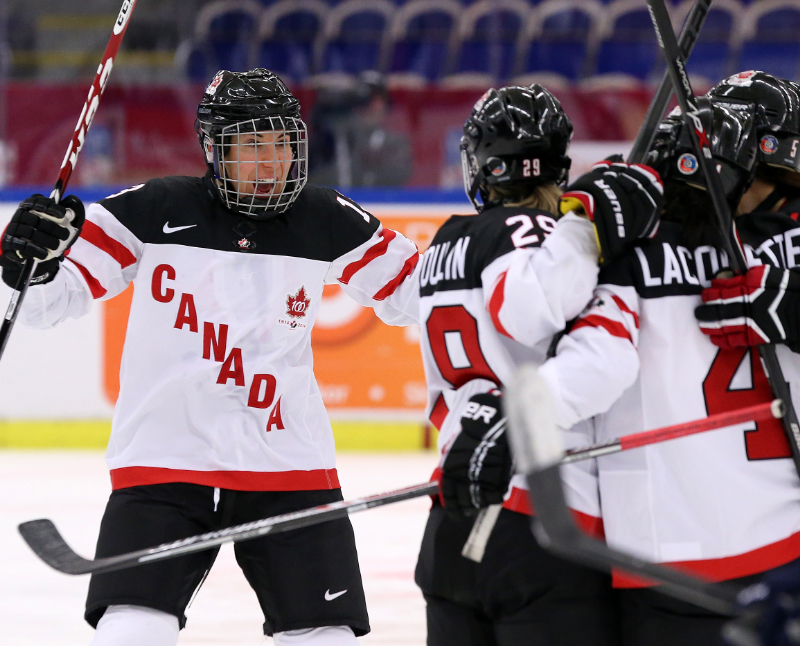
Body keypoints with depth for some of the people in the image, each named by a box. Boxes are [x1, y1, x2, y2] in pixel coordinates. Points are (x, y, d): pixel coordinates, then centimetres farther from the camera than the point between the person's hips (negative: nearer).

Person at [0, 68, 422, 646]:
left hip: (289, 467, 2)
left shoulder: (328, 224, 3)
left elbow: (412, 290, 15)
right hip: (164, 462, -2)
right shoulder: (154, 212, -5)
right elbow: (47, 300, -1)